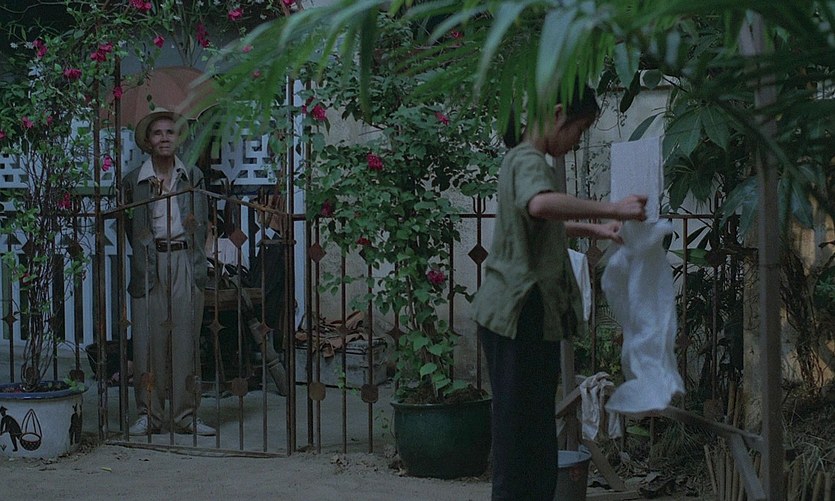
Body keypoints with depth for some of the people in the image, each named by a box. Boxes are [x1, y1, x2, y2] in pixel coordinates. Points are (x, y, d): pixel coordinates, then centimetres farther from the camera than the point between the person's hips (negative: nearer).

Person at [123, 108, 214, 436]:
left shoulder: (193, 176, 11)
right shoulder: (134, 180, 7)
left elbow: (202, 224, 12)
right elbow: (131, 228, 6)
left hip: (185, 262, 1)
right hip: (150, 264, -1)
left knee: (186, 338, 0)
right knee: (149, 338, -2)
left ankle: (186, 415, 6)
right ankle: (149, 415, 6)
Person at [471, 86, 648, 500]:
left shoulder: (525, 161, 19)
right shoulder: (529, 162, -13)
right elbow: (540, 203, -38)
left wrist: (592, 229, 28)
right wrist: (613, 209, -33)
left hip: (530, 317, 10)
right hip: (519, 315, -10)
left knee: (535, 431, 13)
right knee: (521, 429, -7)